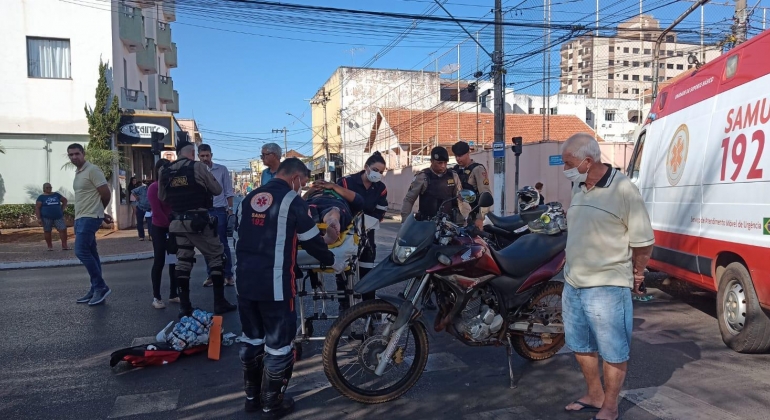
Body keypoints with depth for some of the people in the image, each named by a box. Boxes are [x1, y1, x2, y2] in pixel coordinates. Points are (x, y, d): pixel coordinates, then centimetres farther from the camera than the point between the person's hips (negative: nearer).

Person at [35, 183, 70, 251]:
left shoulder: (56, 195, 12)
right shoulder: (41, 197, 2)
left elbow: (65, 200, 24)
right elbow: (37, 207, -3)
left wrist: (62, 209, 12)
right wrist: (39, 218, -11)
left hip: (58, 217, 2)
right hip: (46, 217, -2)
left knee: (63, 229, -9)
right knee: (47, 231, 4)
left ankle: (64, 246, -4)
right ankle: (50, 246, 14)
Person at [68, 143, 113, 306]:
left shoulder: (92, 170, -12)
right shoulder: (78, 173, 17)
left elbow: (106, 194, -13)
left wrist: (99, 211, 4)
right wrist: (102, 214, 17)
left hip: (90, 218, -10)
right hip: (80, 218, 10)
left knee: (81, 251, -14)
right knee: (90, 254, 9)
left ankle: (101, 287, -8)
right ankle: (96, 289, 12)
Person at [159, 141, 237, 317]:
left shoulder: (166, 172, 7)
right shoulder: (198, 167, -7)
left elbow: (162, 197, 18)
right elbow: (217, 190, 1)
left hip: (178, 222, 5)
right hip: (199, 220, -5)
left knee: (183, 260, 11)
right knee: (216, 256, 5)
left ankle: (184, 305, 12)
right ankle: (220, 302, 4)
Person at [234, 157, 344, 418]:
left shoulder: (249, 199, 13)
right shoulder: (292, 200, -8)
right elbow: (312, 240, -4)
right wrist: (332, 262, 11)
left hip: (244, 280, 8)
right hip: (274, 283, -7)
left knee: (252, 338, 20)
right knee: (278, 342, 6)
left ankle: (252, 396, 33)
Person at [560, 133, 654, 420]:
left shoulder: (623, 190, -16)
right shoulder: (578, 188, 7)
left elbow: (643, 242, -10)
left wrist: (636, 276, 2)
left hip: (607, 288, -8)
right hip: (573, 285, 8)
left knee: (613, 352, 8)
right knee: (581, 347, 20)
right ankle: (594, 396, 38)